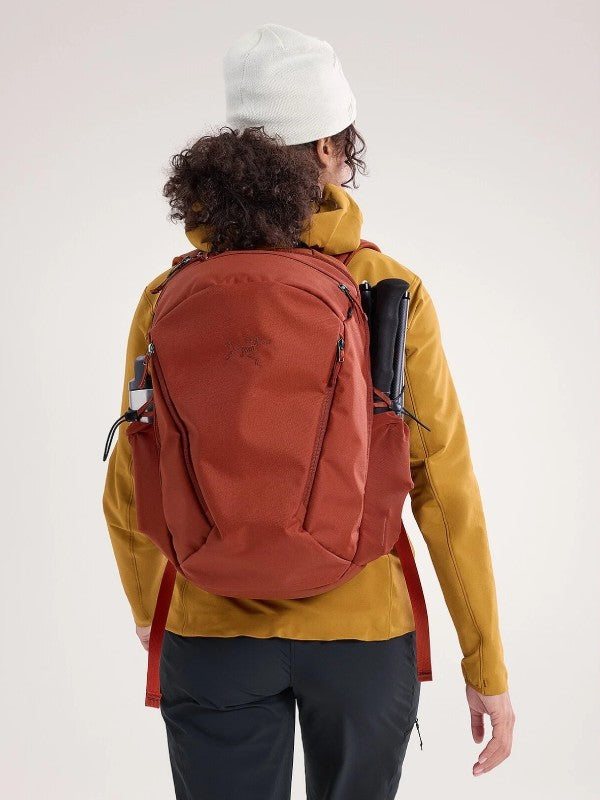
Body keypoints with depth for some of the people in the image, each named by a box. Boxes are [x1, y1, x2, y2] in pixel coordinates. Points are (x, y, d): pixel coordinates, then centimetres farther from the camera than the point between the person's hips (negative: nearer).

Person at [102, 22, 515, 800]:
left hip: (215, 638, 0)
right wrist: (487, 665, 0)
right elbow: (444, 489, -10)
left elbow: (130, 488, 0)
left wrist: (146, 606, 19)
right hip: (363, 634, 0)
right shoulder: (394, 294, -11)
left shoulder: (169, 299, -8)